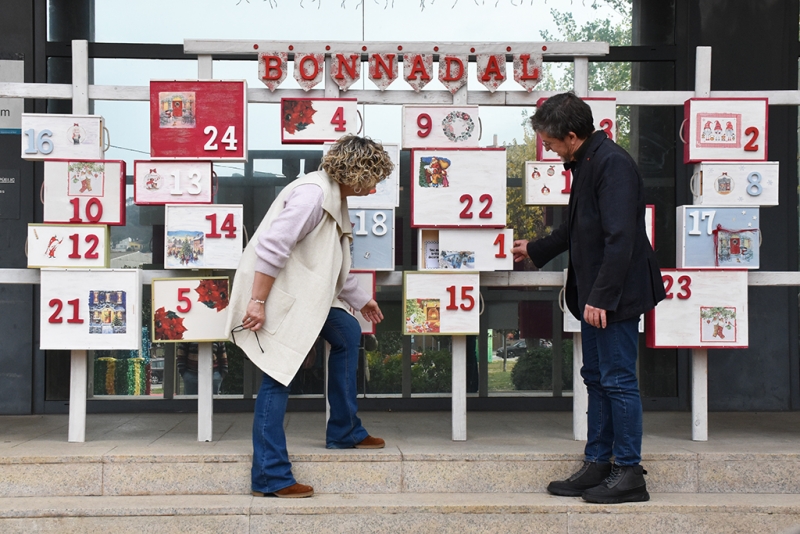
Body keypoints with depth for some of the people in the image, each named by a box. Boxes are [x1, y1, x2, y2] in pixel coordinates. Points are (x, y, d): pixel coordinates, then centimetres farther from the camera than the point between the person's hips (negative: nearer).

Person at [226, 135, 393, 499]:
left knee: (348, 334, 17)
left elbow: (335, 264, 24)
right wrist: (257, 302, -26)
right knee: (279, 378, -9)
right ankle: (270, 476, -3)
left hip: (308, 294, 11)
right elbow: (271, 247, -26)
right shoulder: (312, 193, -20)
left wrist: (361, 300, 32)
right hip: (277, 293, -11)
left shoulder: (336, 198, 13)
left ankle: (344, 432, 27)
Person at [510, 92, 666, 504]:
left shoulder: (612, 164, -17)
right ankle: (598, 465, 22)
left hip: (615, 296, -10)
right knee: (596, 378, 14)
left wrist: (601, 296, -23)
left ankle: (629, 473, 5)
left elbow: (620, 238, -23)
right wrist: (534, 250, 37)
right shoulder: (585, 164, 14)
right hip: (594, 294, 10)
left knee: (618, 380, -4)